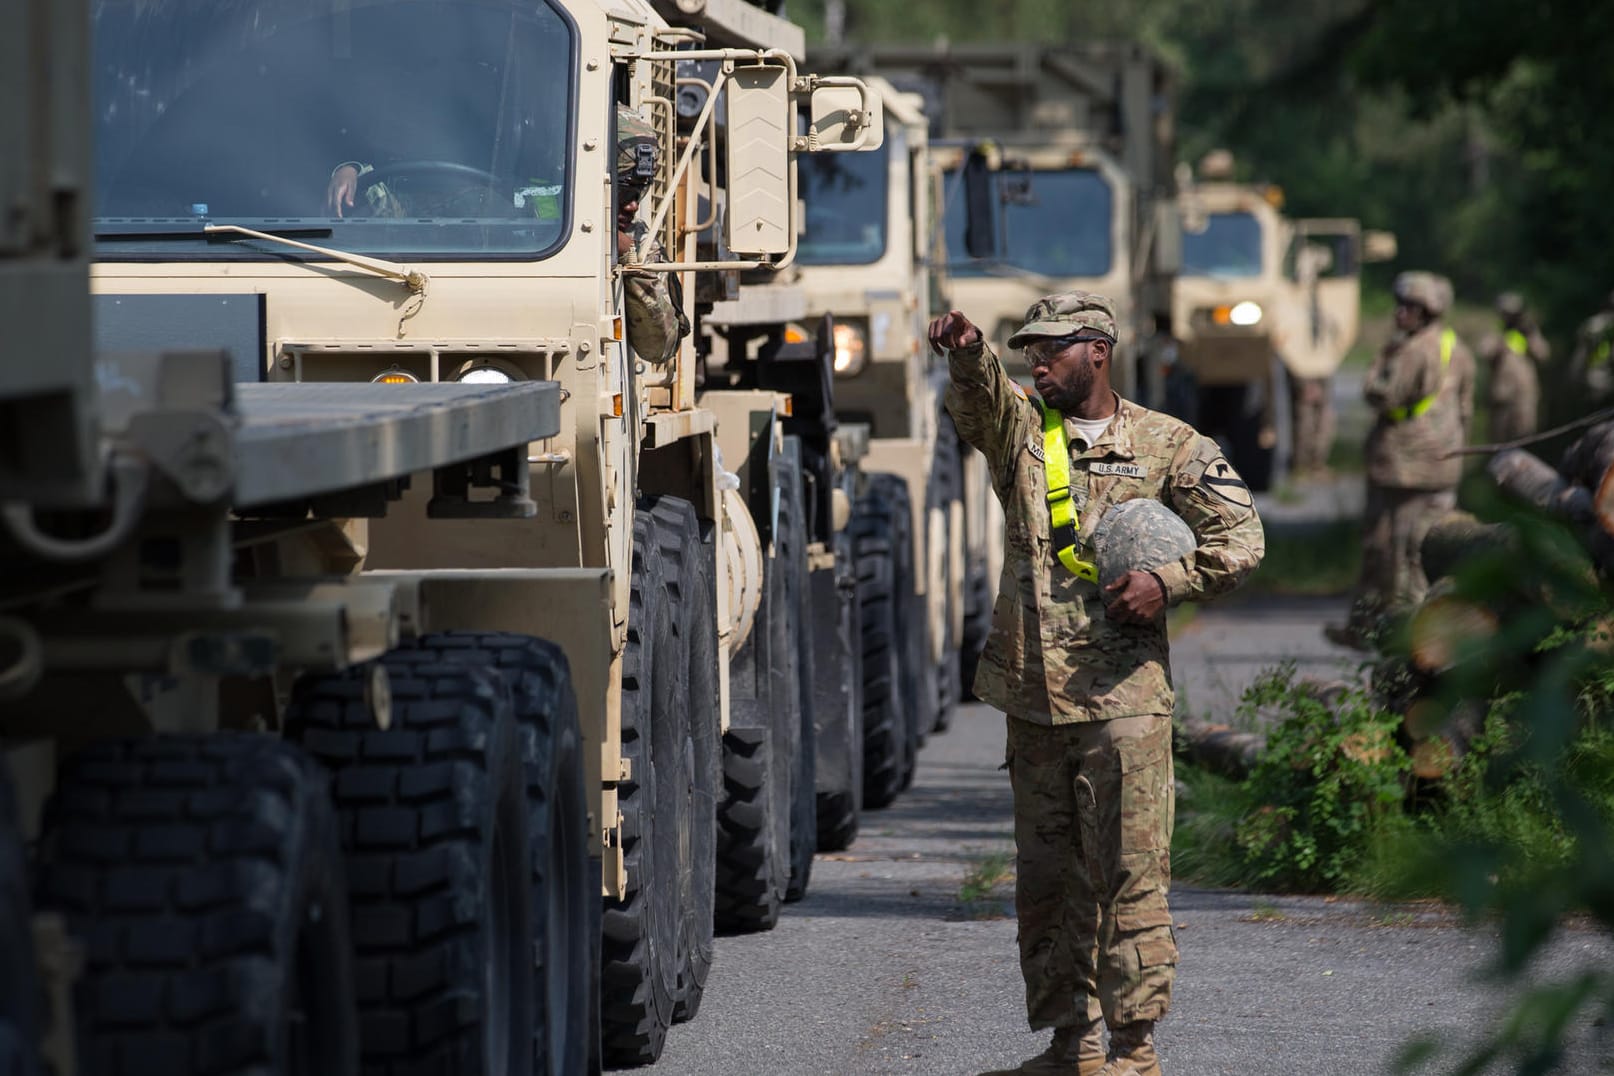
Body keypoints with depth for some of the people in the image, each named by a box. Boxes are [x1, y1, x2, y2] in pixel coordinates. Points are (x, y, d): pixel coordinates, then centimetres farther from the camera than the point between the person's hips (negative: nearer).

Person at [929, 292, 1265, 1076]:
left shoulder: (1166, 446, 3)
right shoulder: (1021, 430, 11)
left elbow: (1239, 537, 3)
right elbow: (979, 400, -11)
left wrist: (1168, 583, -12)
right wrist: (968, 356, -34)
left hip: (1122, 695, -4)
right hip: (1033, 698, 5)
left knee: (1128, 873, -7)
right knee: (1046, 878, 10)